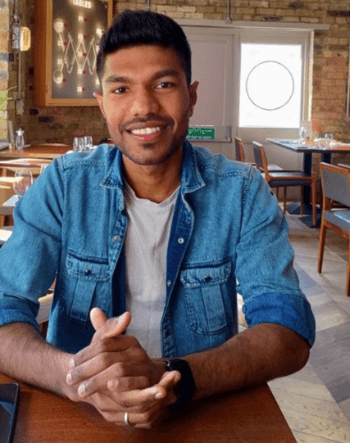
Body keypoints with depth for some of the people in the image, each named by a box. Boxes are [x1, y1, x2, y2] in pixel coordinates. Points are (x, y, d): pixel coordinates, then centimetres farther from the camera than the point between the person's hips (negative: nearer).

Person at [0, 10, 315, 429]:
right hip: (78, 415, 0)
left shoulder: (242, 194, -5)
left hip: (206, 414, 0)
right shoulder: (62, 186, -3)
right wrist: (73, 375, -30)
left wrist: (173, 380, -29)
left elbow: (291, 331, -13)